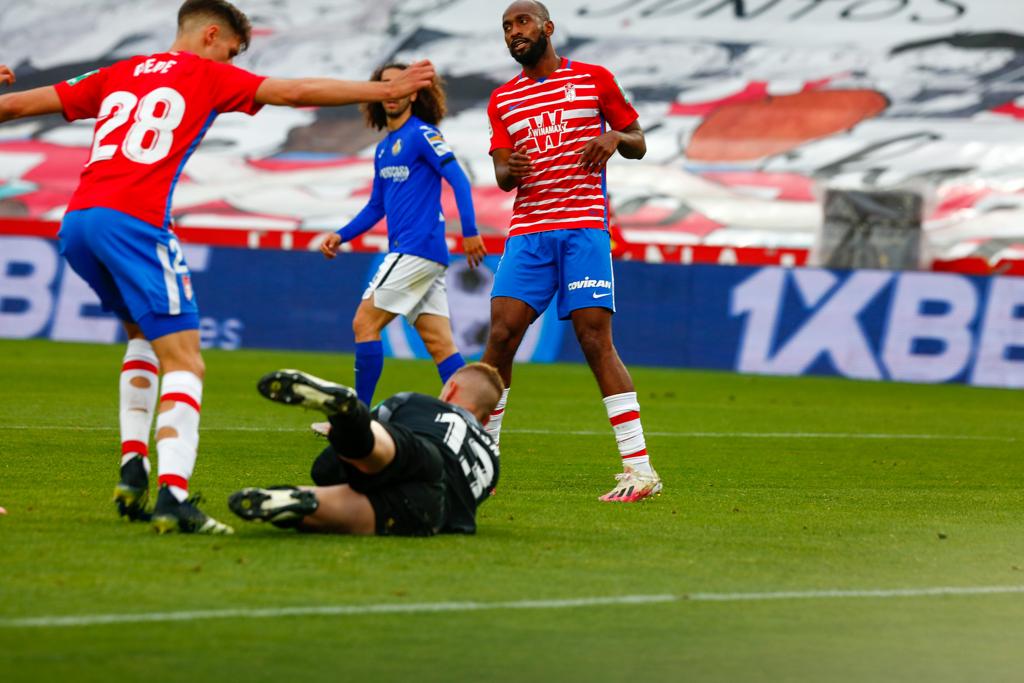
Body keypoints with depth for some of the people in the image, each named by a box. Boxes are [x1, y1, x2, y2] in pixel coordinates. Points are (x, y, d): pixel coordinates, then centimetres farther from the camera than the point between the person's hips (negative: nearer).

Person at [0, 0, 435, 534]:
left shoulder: (116, 75, 25)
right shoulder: (206, 76, 10)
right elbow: (297, 92, 6)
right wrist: (387, 90, 11)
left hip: (75, 222, 7)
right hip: (135, 223, -7)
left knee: (143, 334, 29)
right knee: (184, 363, -5)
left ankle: (133, 469, 15)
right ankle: (173, 497, -23)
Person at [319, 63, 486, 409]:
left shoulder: (422, 134, -7)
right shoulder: (383, 149, 20)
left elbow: (458, 179, -15)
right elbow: (376, 207, 27)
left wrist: (469, 231, -24)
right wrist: (340, 236, 15)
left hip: (417, 248, -9)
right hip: (406, 252, 9)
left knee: (365, 324, -7)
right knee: (439, 344, 3)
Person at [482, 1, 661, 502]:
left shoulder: (593, 80, 6)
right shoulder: (503, 100, 14)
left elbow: (638, 144, 12)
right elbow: (502, 175, 9)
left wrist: (616, 137, -11)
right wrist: (510, 171, -15)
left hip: (584, 226, -3)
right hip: (527, 231, 3)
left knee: (596, 339, -12)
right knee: (501, 334, -7)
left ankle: (640, 467, -13)